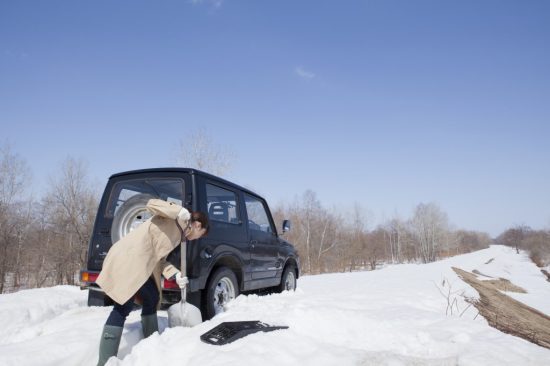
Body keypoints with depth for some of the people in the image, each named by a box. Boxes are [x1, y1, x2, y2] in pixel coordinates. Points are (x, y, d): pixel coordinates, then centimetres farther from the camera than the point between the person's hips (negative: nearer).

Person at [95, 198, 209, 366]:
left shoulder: (178, 235, 23)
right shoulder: (175, 218, -1)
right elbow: (152, 204, -17)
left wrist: (176, 275, 6)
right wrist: (180, 211, -26)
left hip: (141, 265, 10)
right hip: (128, 258, -10)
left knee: (152, 299, 18)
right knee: (124, 307, -12)